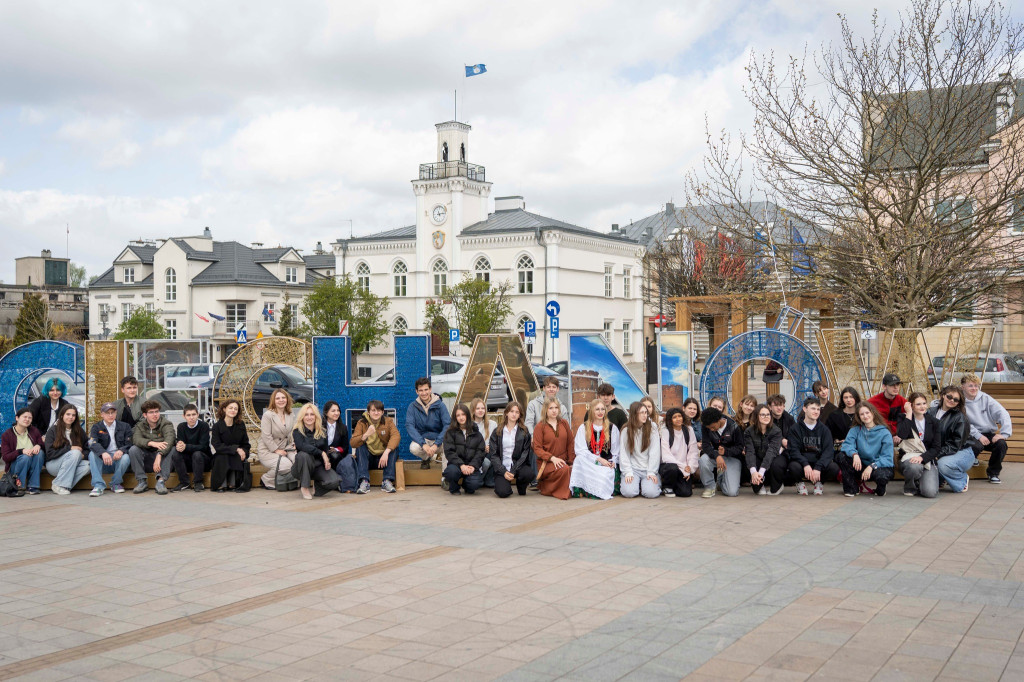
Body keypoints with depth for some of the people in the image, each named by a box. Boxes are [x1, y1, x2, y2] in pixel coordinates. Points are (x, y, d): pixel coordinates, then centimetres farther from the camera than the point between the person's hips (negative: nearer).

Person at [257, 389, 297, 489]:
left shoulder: (291, 416, 11)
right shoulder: (268, 415, -10)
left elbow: (293, 434, 14)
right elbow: (266, 436, -15)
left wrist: (291, 446, -4)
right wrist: (276, 450, -16)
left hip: (284, 449, 6)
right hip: (267, 451, -6)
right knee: (286, 465, -29)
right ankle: (265, 480, -3)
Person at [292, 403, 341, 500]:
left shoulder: (322, 432, 7)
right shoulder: (297, 432, -6)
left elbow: (326, 450, 9)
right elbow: (301, 446, -25)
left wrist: (327, 462, -13)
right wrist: (321, 452, -29)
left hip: (319, 466, 3)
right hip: (303, 468, -3)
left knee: (334, 481, -25)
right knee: (303, 454, -37)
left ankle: (317, 485, 12)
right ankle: (304, 487, -18)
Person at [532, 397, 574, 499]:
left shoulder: (564, 423, 14)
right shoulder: (540, 426, 2)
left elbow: (570, 444, 14)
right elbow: (537, 448, -5)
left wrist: (571, 462, 5)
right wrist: (552, 458, -18)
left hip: (563, 461, 5)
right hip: (546, 463, -5)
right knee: (564, 469, -34)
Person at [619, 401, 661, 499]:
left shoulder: (652, 428, 2)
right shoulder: (626, 430, 4)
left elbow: (655, 452, -2)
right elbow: (624, 453, 1)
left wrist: (651, 472, -10)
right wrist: (628, 472, -11)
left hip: (649, 468, 0)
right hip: (633, 468, 0)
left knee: (650, 493, -24)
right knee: (628, 492, -24)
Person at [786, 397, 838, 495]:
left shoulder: (824, 430, 5)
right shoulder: (795, 428, 0)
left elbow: (829, 450, -7)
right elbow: (794, 450, -10)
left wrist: (818, 467, -24)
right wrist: (805, 464, -28)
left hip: (819, 462, 2)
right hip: (801, 462, -2)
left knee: (834, 467, -28)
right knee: (794, 467, -36)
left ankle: (818, 482, 5)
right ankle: (800, 483, 1)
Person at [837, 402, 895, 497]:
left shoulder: (885, 433, -8)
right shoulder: (855, 430, 2)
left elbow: (887, 458, -14)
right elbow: (846, 445, -12)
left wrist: (872, 466, -30)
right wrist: (854, 454, -34)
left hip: (879, 466, -3)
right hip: (861, 466, 3)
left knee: (881, 475, -38)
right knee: (842, 456, -22)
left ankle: (880, 488, 2)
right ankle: (851, 488, -7)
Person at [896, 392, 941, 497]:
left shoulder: (933, 422, 6)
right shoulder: (904, 420, 1)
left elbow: (936, 448, 1)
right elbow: (901, 435, -22)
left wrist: (922, 457, -18)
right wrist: (909, 414, -16)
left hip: (927, 459, 2)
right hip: (909, 456, -2)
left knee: (930, 492, -22)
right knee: (914, 466, -40)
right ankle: (909, 487, -4)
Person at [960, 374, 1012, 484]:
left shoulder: (985, 398, 3)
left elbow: (1003, 413, -4)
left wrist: (1004, 433, -17)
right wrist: (978, 436, -24)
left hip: (989, 434, 3)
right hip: (972, 436, -3)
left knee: (1001, 444, -26)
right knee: (977, 446, -34)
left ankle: (993, 473, -2)